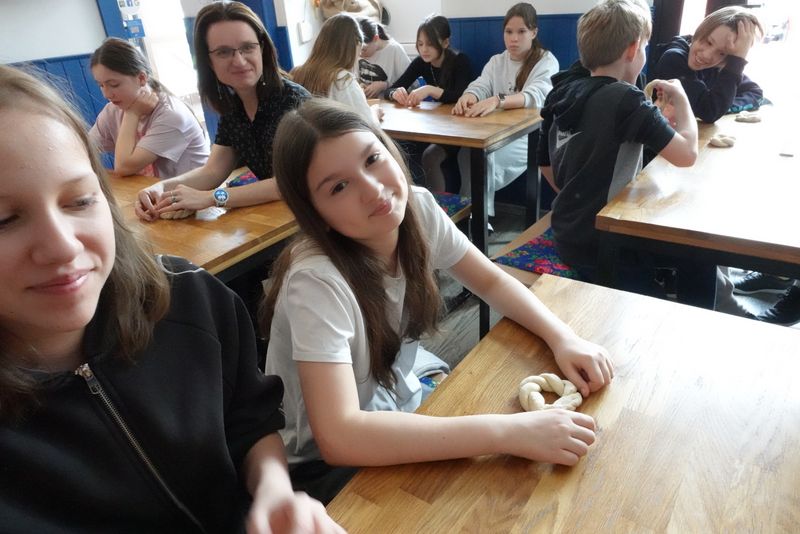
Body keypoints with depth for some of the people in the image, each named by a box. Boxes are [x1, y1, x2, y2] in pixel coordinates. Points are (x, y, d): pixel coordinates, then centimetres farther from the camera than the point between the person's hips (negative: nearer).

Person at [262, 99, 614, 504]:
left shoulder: (417, 207, -17)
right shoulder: (317, 280, -34)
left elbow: (492, 281, -3)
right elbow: (338, 436, -40)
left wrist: (563, 338, -19)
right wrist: (508, 431, -41)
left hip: (399, 391, 5)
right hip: (329, 462, -5)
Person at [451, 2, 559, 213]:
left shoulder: (547, 62, -3)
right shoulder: (496, 61, 13)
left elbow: (536, 95, -23)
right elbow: (480, 86, -5)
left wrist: (497, 101, -42)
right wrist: (468, 96, -32)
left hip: (531, 135, -4)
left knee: (487, 158, -31)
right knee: (468, 153, -25)